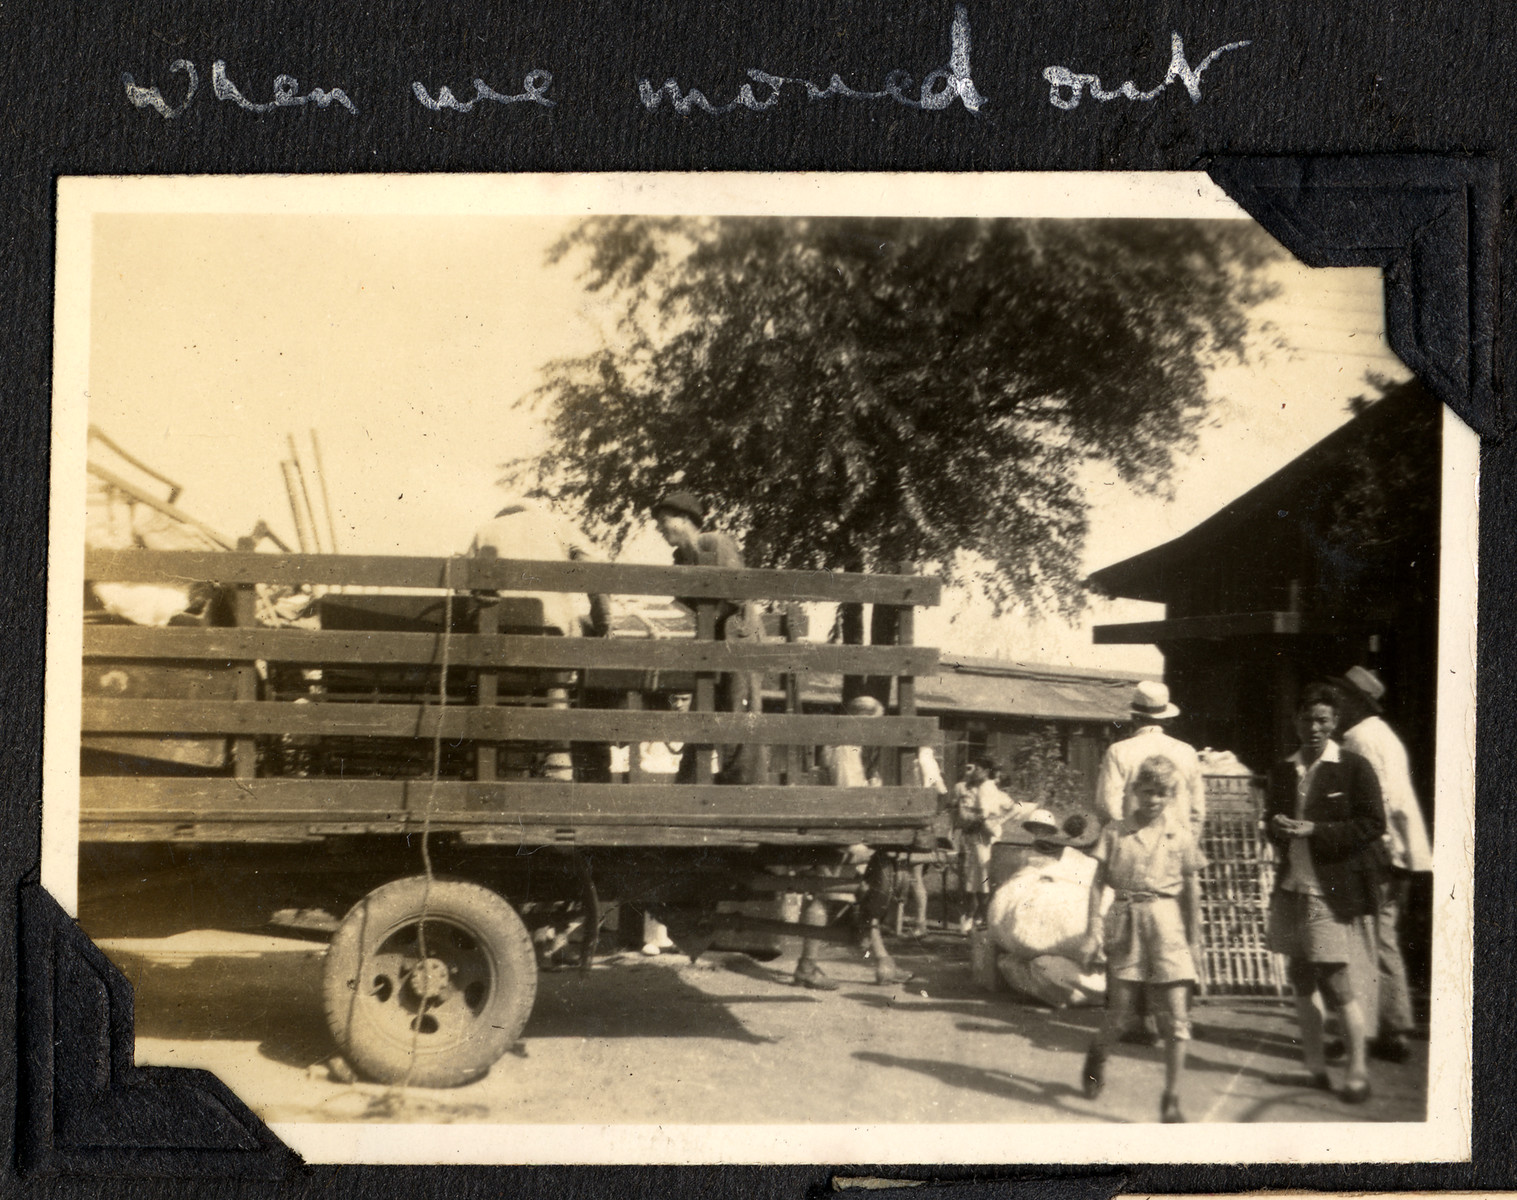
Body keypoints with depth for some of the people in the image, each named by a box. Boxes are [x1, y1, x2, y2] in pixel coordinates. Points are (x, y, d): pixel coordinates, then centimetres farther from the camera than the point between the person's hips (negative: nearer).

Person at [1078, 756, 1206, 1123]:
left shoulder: (1180, 835, 4)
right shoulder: (1116, 832, 3)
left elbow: (1191, 890, 9)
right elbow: (1098, 883, 5)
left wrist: (1194, 939, 9)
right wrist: (1093, 932, 0)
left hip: (1167, 927, 0)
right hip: (1125, 924, 0)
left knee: (1176, 1018, -5)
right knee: (1119, 1013, 3)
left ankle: (1171, 1101, 4)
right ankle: (1097, 1056, 37)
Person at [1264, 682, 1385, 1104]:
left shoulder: (1353, 768, -6)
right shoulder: (1283, 771, 10)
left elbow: (1373, 824, -10)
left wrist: (1315, 830, -18)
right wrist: (1277, 827, -4)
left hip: (1333, 891, -6)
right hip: (1291, 889, 6)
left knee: (1335, 982, -6)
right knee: (1301, 978, 11)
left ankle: (1358, 1070, 8)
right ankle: (1315, 1066, 23)